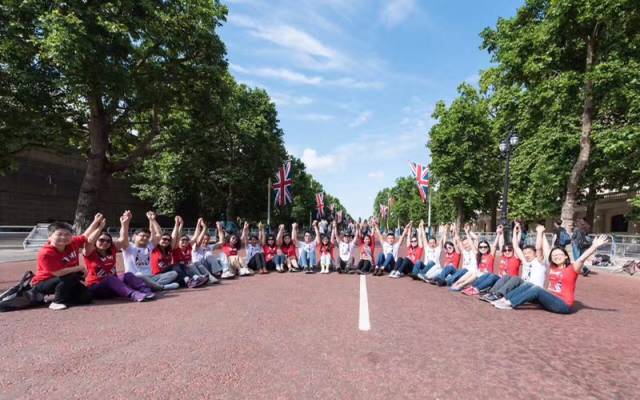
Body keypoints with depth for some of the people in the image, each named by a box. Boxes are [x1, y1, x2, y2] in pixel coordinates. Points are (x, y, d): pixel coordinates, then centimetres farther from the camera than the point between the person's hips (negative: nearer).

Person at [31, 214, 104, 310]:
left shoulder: (73, 243, -10)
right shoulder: (46, 253, -28)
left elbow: (86, 236, 10)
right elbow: (58, 272, -31)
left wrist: (96, 222, 4)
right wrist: (80, 268, -22)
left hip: (65, 281, 6)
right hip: (43, 283, -6)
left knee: (86, 297, -5)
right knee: (72, 277, -34)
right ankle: (57, 302, -17)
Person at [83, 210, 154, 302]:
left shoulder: (111, 250, 8)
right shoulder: (89, 253, -4)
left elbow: (123, 239, -7)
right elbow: (88, 242, -27)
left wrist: (124, 224, -22)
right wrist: (100, 227, -36)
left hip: (114, 285, 4)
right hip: (96, 288, -4)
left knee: (127, 275, -22)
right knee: (110, 278, -32)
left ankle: (147, 291, -44)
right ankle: (134, 295, -55)